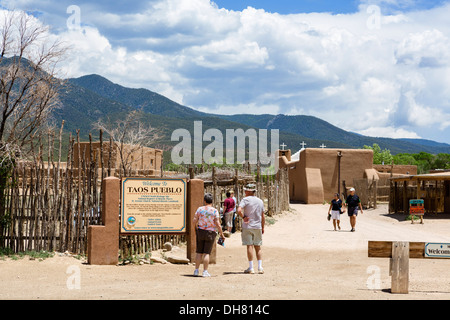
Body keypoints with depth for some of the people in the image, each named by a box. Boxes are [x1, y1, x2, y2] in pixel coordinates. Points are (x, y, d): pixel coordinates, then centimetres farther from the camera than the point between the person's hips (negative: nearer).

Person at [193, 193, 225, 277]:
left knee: (199, 252, 10)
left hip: (200, 232, 2)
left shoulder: (200, 209, -2)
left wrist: (196, 229, 18)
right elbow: (217, 224, -11)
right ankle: (205, 271, -1)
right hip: (210, 233, -2)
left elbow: (194, 221, 0)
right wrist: (221, 234, -1)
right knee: (206, 253, 0)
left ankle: (196, 270, 11)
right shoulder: (215, 211, -8)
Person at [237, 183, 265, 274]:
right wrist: (263, 227, 19)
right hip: (258, 226, 4)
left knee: (249, 246, -3)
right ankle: (260, 267, 4)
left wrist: (243, 217, -7)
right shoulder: (260, 201, 10)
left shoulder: (245, 200, -7)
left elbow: (239, 210, -23)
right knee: (258, 247, 10)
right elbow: (263, 217, 13)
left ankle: (251, 268, -2)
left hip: (247, 226, -4)